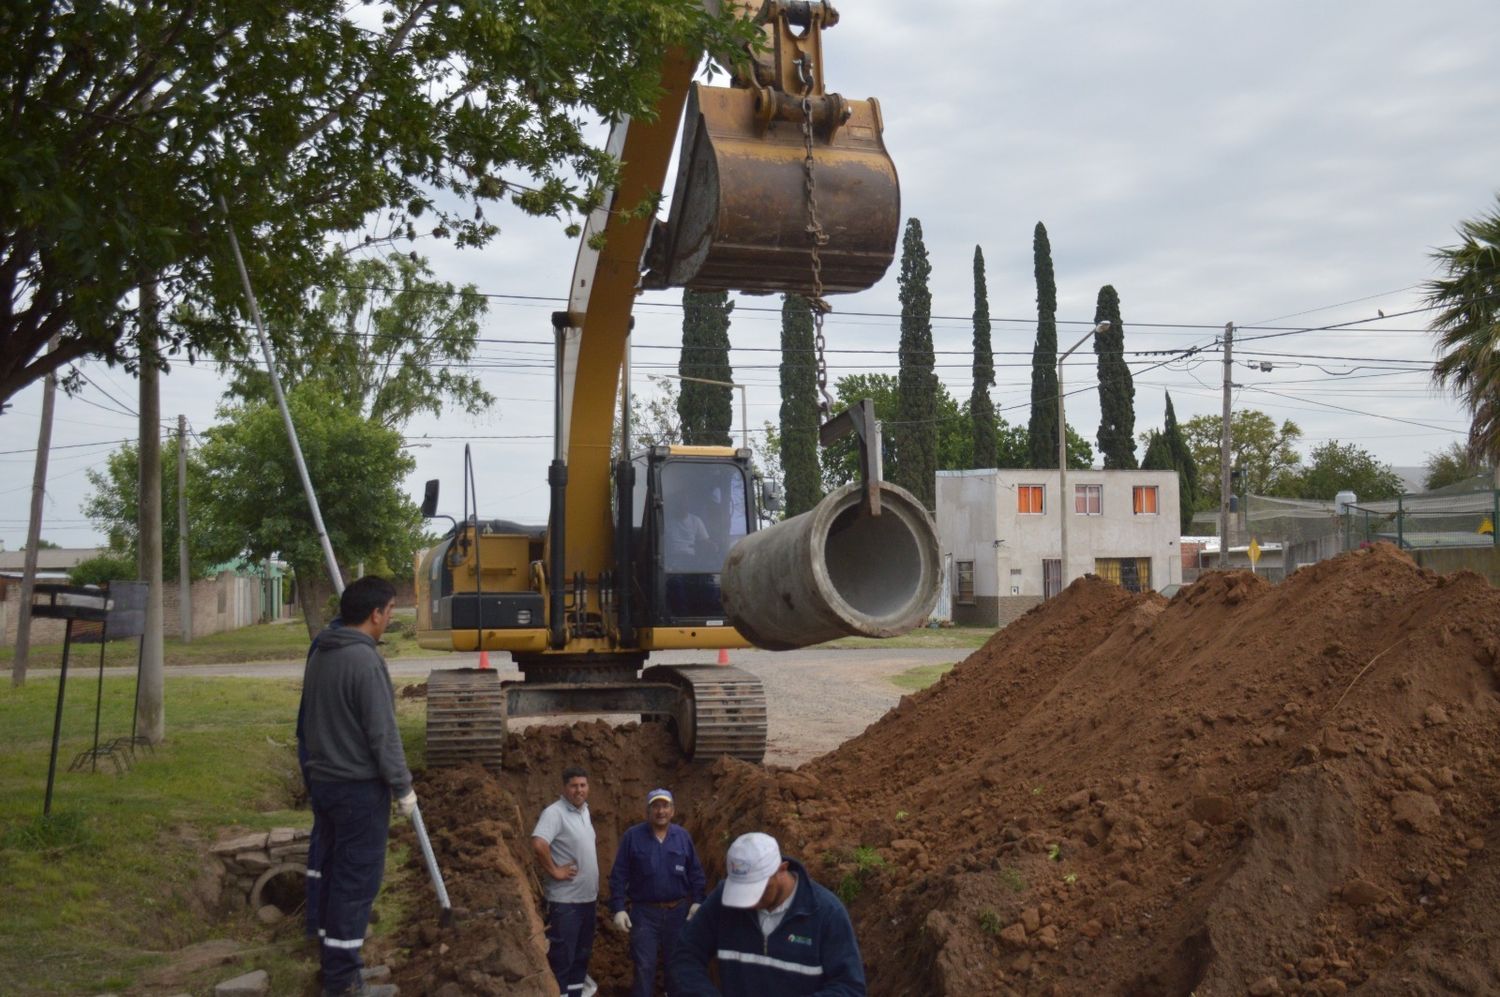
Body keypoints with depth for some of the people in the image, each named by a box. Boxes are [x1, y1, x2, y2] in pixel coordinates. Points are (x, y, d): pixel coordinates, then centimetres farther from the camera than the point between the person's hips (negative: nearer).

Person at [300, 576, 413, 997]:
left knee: (334, 874, 16)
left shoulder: (320, 655, 8)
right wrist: (403, 787, -11)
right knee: (357, 881, -2)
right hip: (359, 788, -9)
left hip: (323, 781, 9)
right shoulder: (366, 660, -20)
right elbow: (383, 734, -19)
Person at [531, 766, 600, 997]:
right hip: (565, 899, -9)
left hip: (587, 896, 9)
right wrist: (555, 871, -23)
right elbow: (538, 844, -33)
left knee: (582, 952, 17)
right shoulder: (555, 813, -18)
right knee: (562, 955, -3)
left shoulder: (584, 811, 11)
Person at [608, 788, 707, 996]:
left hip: (677, 911, 2)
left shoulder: (683, 837, 2)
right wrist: (618, 908, -11)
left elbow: (695, 872, 7)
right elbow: (619, 876, -5)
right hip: (644, 912, -2)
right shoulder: (632, 837, -6)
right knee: (644, 966, 0)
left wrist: (697, 901, -3)